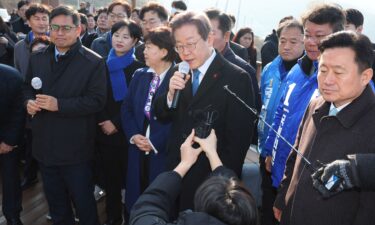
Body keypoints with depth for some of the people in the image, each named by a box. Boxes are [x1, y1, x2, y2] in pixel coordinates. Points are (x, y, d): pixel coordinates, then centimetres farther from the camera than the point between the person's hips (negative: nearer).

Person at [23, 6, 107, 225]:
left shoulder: (94, 62, -12)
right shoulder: (37, 58, 6)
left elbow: (97, 100, -17)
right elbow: (27, 88, 17)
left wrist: (59, 105, -24)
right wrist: (29, 101, -7)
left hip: (75, 148, -5)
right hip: (45, 145, 6)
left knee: (83, 201, 12)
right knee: (55, 202, 23)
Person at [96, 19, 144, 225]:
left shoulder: (139, 67, -5)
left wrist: (116, 123, -12)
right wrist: (103, 121, -5)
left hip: (126, 132, -3)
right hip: (104, 130, 3)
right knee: (109, 176, 10)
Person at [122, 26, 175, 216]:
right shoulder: (139, 75, 7)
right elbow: (127, 108, 8)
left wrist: (154, 141, -15)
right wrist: (133, 135, -6)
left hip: (164, 151, -5)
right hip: (138, 149, 6)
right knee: (137, 199, 18)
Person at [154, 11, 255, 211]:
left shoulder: (236, 78, -15)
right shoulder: (181, 74, 2)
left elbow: (238, 138, -15)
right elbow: (161, 116, 5)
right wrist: (171, 93, -15)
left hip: (210, 179, -5)